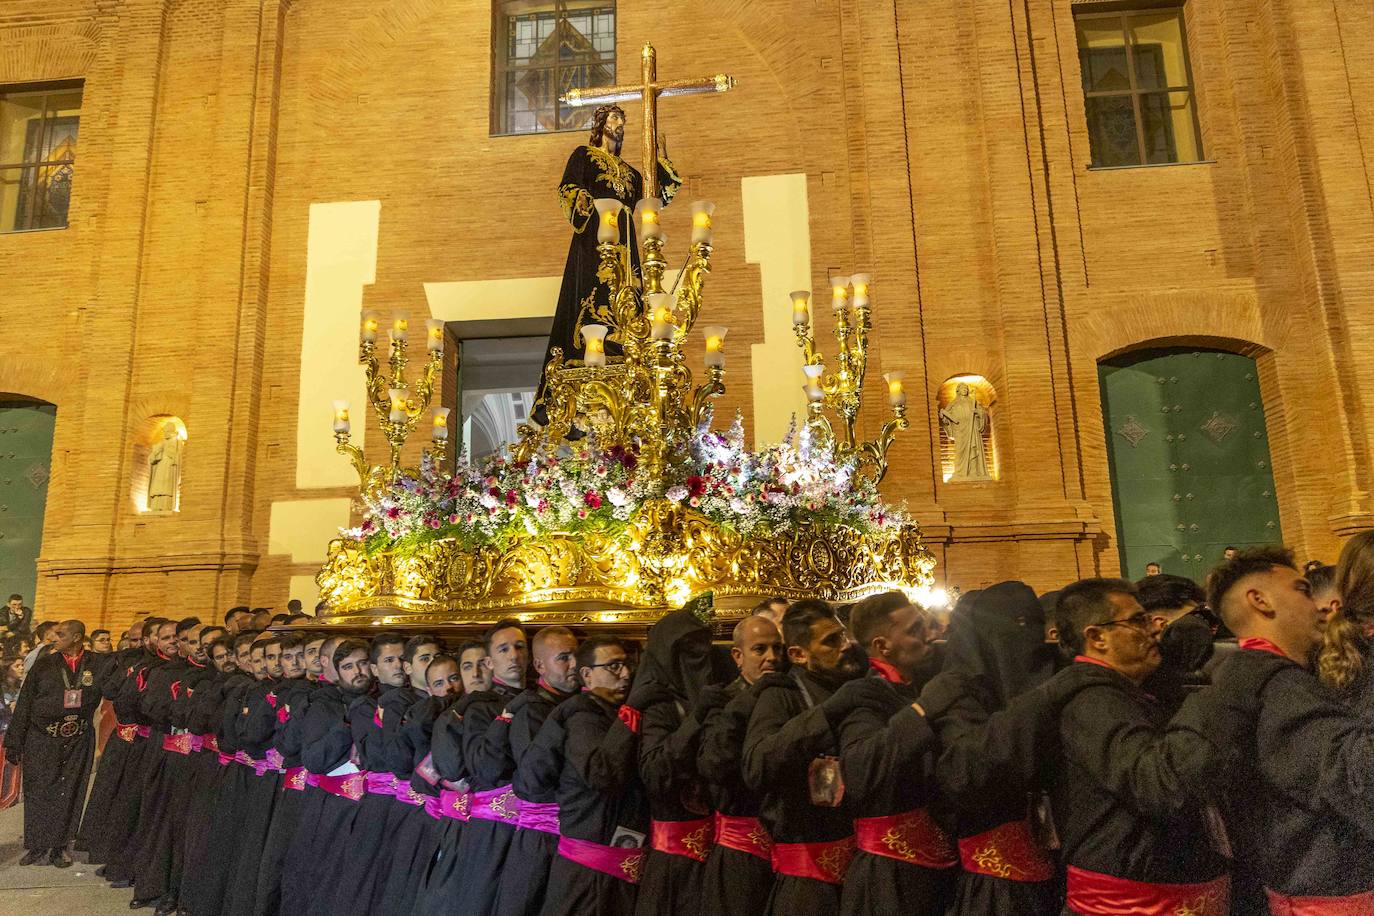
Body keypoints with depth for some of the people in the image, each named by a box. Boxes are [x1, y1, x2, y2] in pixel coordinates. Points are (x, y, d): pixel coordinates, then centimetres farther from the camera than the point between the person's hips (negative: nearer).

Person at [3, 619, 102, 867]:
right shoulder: (43, 665, 1)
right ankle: (37, 846, 20)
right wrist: (14, 743, 1)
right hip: (41, 741, 0)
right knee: (38, 793, 5)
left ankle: (59, 846, 18)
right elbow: (24, 705, 3)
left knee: (69, 795, 5)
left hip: (78, 742, 0)